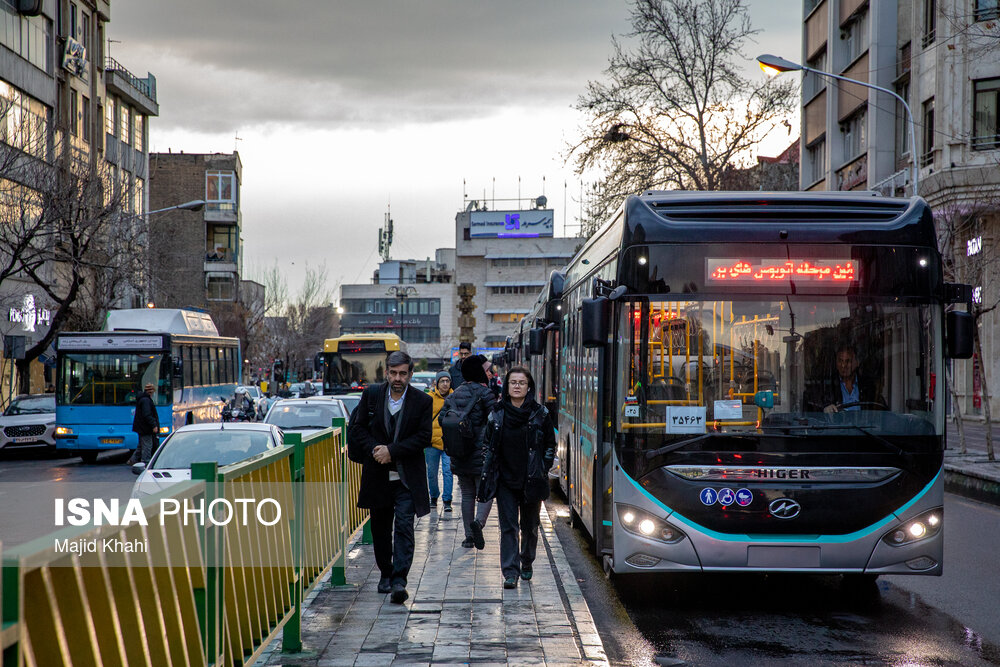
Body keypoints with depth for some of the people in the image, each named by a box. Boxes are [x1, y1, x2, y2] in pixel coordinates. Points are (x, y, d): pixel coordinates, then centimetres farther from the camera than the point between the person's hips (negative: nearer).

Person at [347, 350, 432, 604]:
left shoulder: (422, 401, -4)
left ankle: (399, 580, -15)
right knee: (380, 527, 13)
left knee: (404, 526, -11)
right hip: (377, 475, 3)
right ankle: (386, 573, 29)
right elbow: (358, 427, 5)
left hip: (407, 477, -3)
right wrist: (374, 450, -12)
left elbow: (424, 437, -7)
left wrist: (392, 450, -15)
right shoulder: (371, 394, 2)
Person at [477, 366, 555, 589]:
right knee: (508, 526, -5)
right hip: (505, 481, 0)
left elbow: (550, 445, 6)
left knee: (530, 526, 11)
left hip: (531, 480, 0)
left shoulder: (540, 414, 0)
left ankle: (526, 564, 32)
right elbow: (488, 445, 9)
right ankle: (510, 572, -5)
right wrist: (488, 474, 2)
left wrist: (541, 471, -1)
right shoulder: (497, 414, 4)